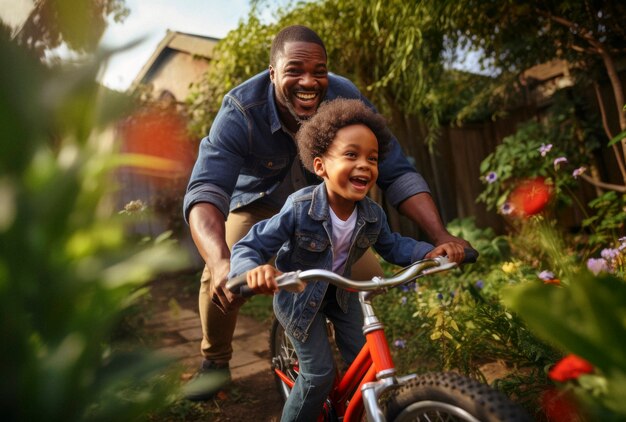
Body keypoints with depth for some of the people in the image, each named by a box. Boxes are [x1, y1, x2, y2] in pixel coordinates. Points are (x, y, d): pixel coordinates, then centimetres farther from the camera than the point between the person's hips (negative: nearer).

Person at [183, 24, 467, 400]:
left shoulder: (348, 100, -26)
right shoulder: (241, 111, -32)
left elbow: (398, 173, -24)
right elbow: (205, 189, -43)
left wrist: (440, 235, -38)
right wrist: (220, 261, -63)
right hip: (260, 204, -1)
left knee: (371, 277, -14)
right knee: (222, 282, -22)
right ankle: (215, 360, 10)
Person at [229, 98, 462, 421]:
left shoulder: (372, 215, -18)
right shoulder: (299, 209, -33)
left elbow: (392, 246, 2)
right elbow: (247, 247, -30)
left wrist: (428, 252, -15)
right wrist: (255, 270, -54)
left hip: (340, 292, 5)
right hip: (298, 297, -5)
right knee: (320, 374, -2)